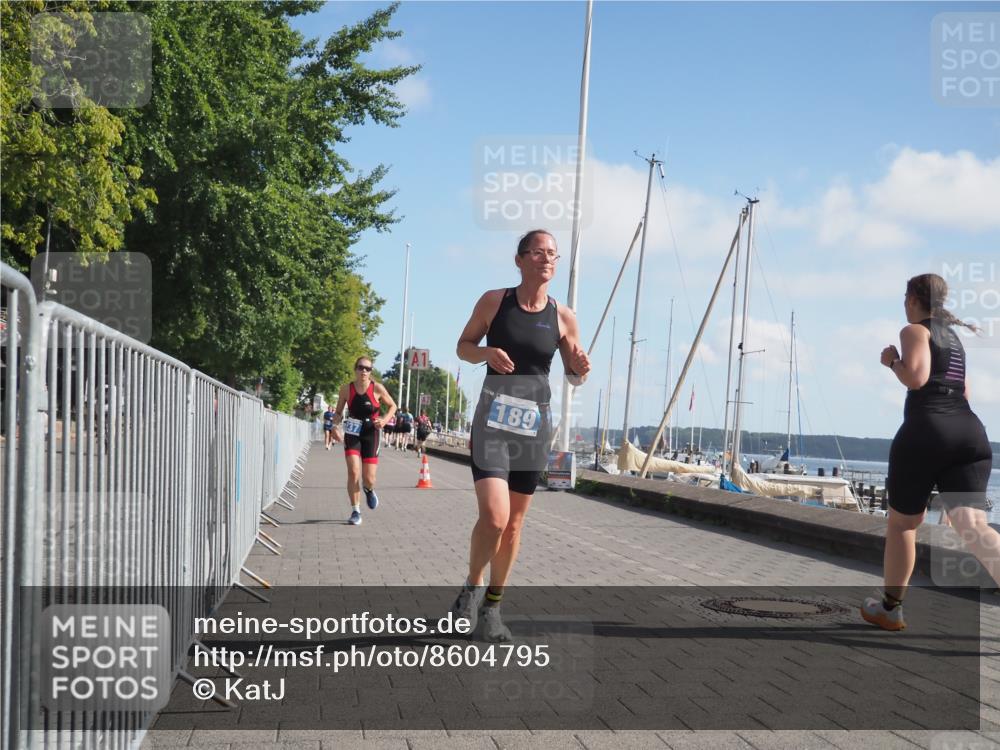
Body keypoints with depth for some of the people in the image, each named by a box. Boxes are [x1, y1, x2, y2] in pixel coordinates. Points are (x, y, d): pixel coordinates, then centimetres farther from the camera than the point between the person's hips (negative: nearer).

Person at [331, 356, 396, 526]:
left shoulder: (377, 388, -8)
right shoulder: (346, 389, -5)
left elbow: (393, 406, 6)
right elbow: (338, 412, 8)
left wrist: (385, 419, -11)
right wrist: (337, 419, -15)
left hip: (371, 434, 0)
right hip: (352, 433, 0)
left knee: (368, 479, -2)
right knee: (353, 472, -14)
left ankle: (369, 490, 37)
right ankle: (355, 511, 0)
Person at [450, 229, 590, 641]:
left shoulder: (562, 317, 2)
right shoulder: (493, 301, -2)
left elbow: (573, 376, 11)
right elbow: (463, 345, 8)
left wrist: (581, 368, -13)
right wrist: (486, 353, -13)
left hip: (535, 423, 3)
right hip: (493, 419, -3)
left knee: (514, 522, 9)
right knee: (494, 516, -18)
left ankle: (492, 607, 24)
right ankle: (472, 587, 8)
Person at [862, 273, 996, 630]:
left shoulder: (915, 331, 1)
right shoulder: (954, 336, 25)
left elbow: (916, 379, -15)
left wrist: (892, 361, 4)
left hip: (926, 431, -6)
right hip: (971, 434, 6)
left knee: (901, 523, 11)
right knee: (972, 525, -9)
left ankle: (890, 609, 23)